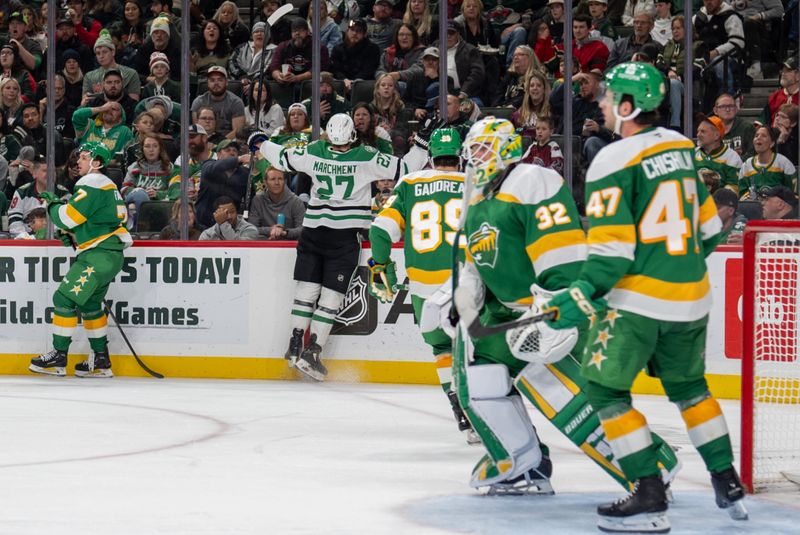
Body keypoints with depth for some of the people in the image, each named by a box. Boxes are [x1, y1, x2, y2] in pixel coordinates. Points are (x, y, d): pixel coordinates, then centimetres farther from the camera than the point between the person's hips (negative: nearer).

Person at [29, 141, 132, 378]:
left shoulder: (93, 185, -13)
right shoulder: (107, 185, 20)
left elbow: (68, 217, -18)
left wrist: (53, 205, 2)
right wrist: (73, 234, 14)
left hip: (100, 255, -11)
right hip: (110, 253, 11)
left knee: (65, 298, -10)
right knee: (89, 303, 19)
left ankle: (58, 357, -8)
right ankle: (101, 361, 23)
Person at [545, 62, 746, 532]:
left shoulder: (616, 161, -14)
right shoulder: (681, 147, 8)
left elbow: (613, 249, -19)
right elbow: (708, 226, 17)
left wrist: (583, 298, -16)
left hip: (637, 298, -7)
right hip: (691, 298, 7)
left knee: (606, 388, 2)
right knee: (688, 386, 23)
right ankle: (730, 487, 25)